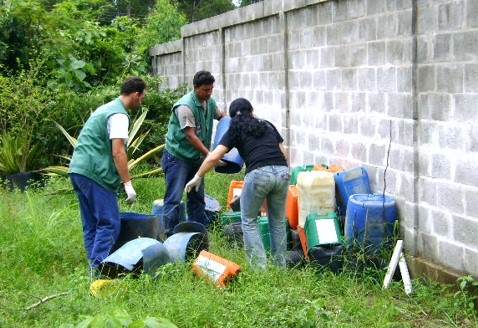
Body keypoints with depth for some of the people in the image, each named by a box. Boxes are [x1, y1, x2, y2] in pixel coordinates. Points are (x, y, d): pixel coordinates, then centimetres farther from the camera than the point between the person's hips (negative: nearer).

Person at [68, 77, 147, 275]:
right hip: (95, 174, -10)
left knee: (91, 225, 11)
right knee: (109, 224, -8)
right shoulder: (119, 115, -9)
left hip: (77, 170, 10)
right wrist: (128, 183, -18)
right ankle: (98, 269, -14)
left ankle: (93, 269, 13)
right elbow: (118, 152, -18)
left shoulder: (105, 108, 22)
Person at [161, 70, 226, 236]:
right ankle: (169, 235, -6)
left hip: (196, 157, 8)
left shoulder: (210, 102, 2)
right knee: (174, 198, -9)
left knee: (197, 197, 14)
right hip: (178, 156, -8)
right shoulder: (185, 106, -23)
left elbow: (221, 116, 22)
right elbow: (190, 136, -25)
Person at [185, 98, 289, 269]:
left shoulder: (235, 129, 14)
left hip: (258, 173, -4)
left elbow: (214, 157, 7)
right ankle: (280, 266, 23)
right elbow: (284, 152, 19)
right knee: (278, 221, 19)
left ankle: (260, 267, 5)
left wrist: (198, 177, 18)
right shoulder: (267, 125, 25)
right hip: (282, 172, 4)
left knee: (249, 221, 13)